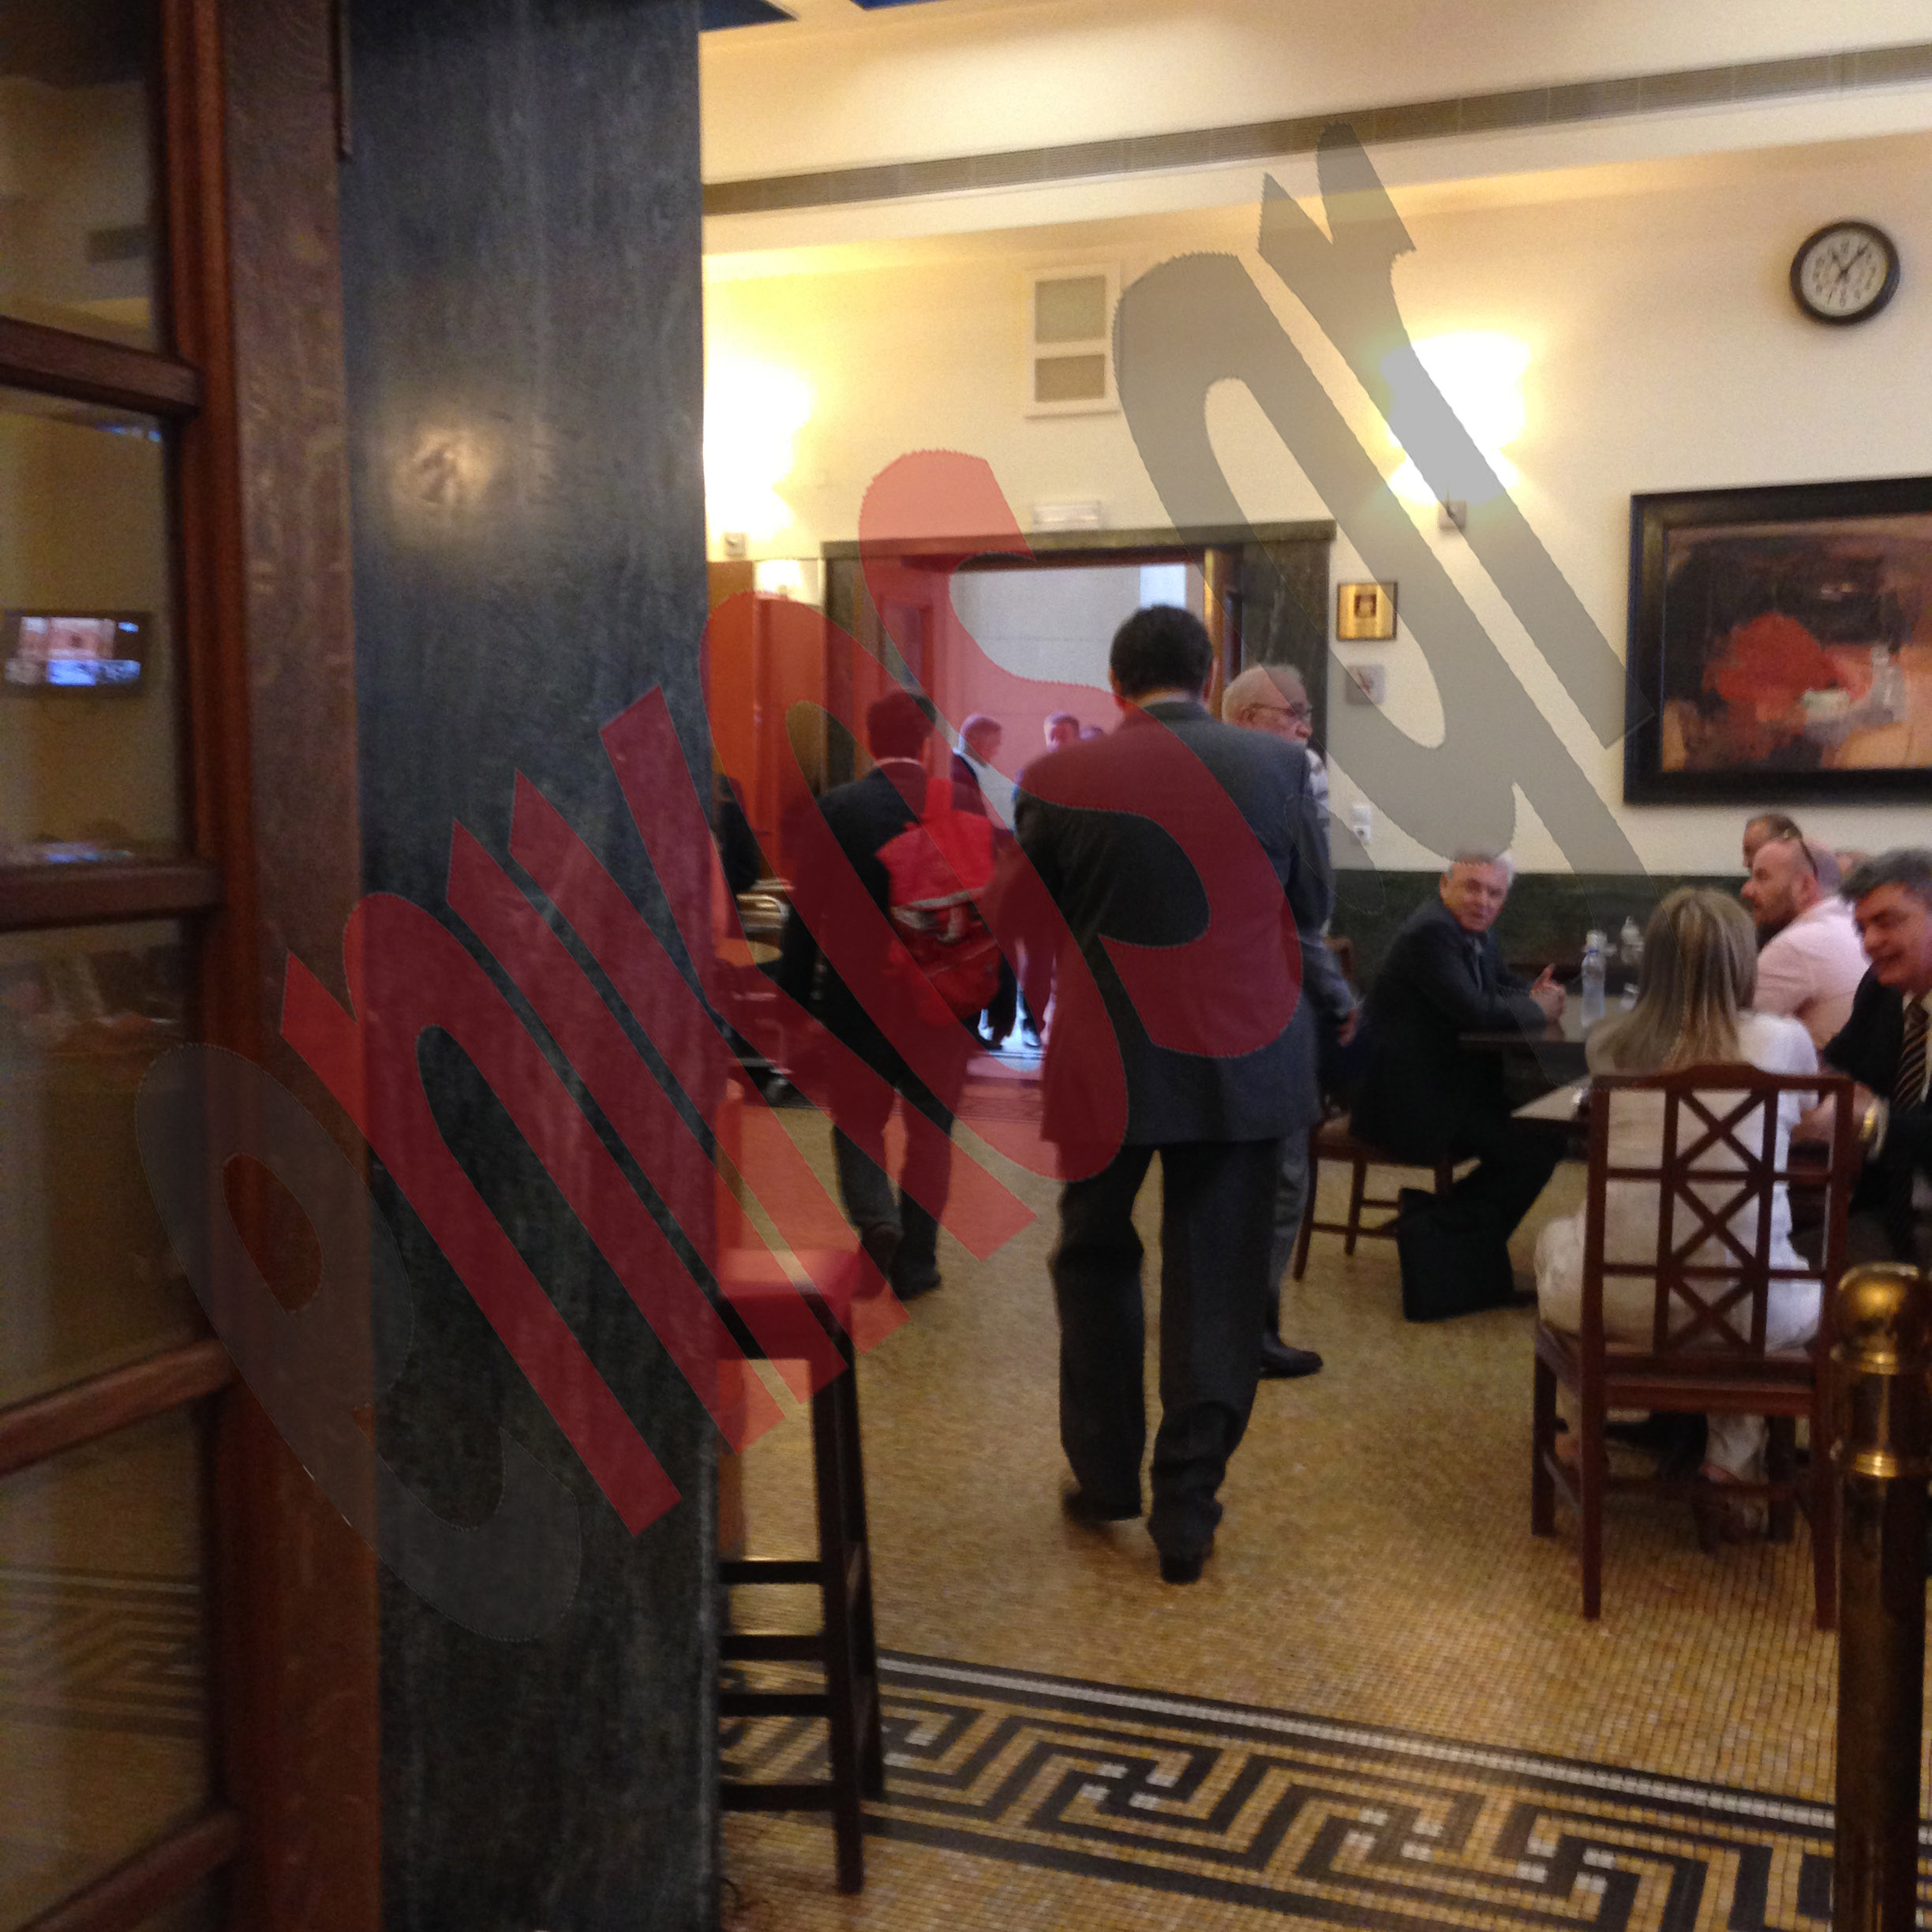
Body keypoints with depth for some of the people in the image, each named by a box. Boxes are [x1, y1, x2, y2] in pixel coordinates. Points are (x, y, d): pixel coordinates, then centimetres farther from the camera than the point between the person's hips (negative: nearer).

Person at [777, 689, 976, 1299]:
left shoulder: (834, 809, -8)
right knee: (930, 1129, 13)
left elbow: (808, 911, -7)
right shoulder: (963, 805, -5)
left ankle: (876, 1220, -10)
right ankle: (915, 1263, 16)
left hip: (858, 996, -1)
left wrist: (794, 996, 0)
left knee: (857, 1121, 15)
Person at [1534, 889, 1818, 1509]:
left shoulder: (1610, 1044, 2)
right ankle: (1734, 1450, 27)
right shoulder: (1782, 1041, 0)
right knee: (1819, 1288, 35)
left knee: (1555, 1236, 36)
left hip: (1615, 1302, 1)